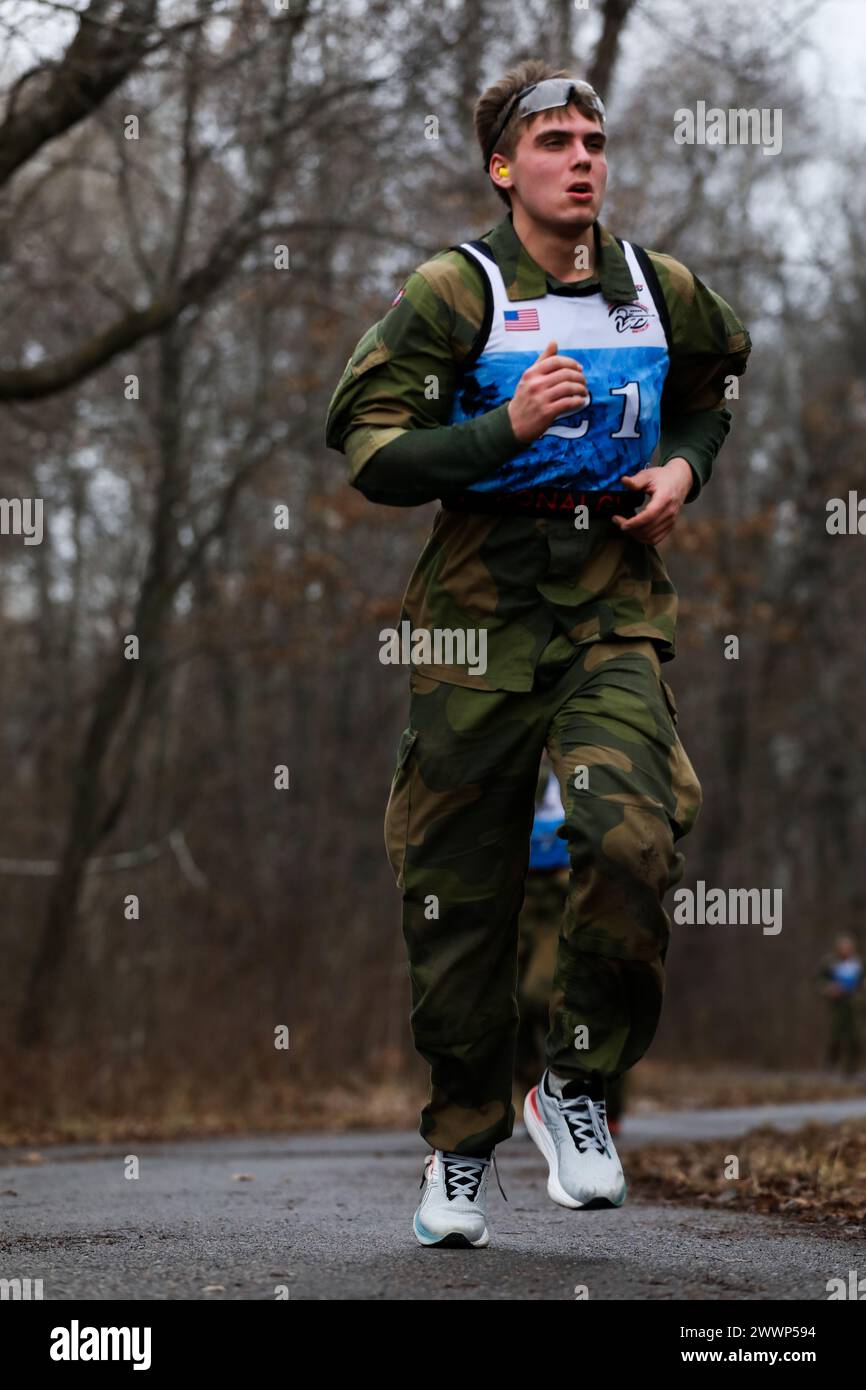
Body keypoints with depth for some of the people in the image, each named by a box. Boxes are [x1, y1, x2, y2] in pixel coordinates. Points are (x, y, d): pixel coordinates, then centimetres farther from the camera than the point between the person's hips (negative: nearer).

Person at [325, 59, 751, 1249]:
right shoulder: (453, 293, -3)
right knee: (460, 891, 3)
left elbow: (709, 388, 29)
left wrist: (684, 467, 9)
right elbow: (371, 451, -7)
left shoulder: (661, 295, 8)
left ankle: (578, 1085, 1)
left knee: (634, 841, -22)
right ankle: (462, 1144, 21)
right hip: (481, 613, -1)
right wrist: (507, 427, -20)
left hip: (616, 614, 2)